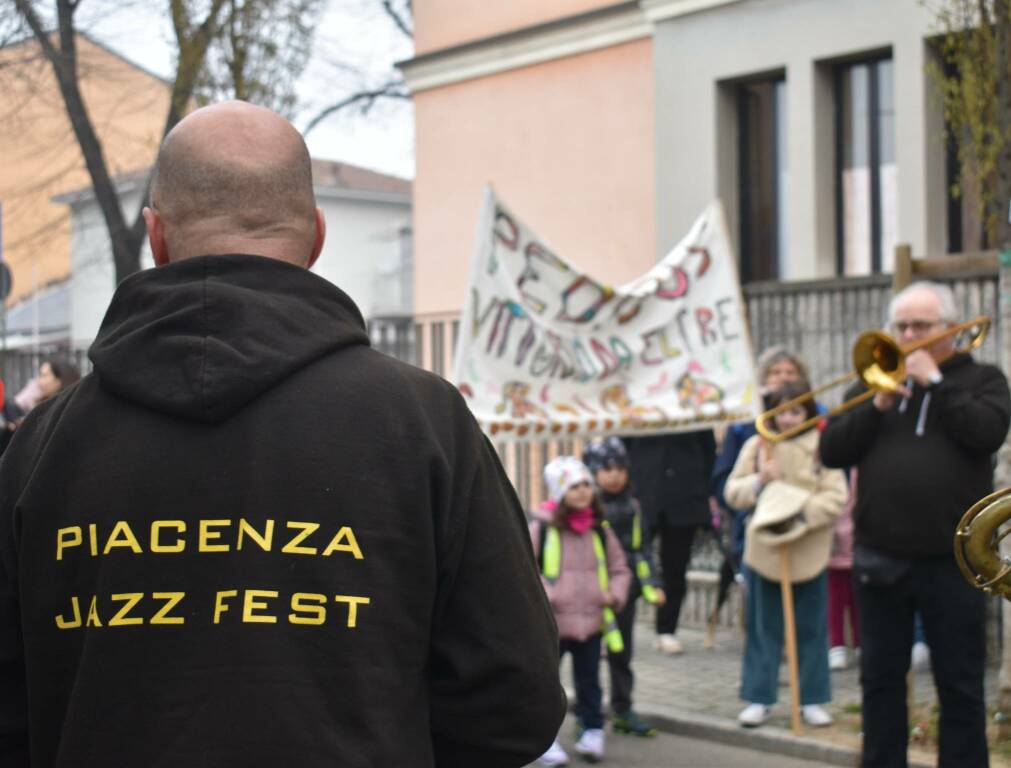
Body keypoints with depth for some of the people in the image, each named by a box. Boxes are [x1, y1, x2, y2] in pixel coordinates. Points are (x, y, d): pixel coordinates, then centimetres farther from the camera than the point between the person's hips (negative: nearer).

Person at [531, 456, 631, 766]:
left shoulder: (600, 530, 5)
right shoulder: (541, 528, -9)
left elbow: (619, 567, 15)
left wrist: (614, 594, -1)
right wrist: (543, 594, -18)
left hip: (592, 621, 3)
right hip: (550, 622, -3)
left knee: (588, 680, 13)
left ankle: (592, 732, 24)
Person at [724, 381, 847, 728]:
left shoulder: (822, 448, -2)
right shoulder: (756, 445, 5)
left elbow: (835, 499, -7)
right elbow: (733, 492, 5)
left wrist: (801, 515, -19)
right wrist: (759, 482, -12)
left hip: (808, 552, -1)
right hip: (764, 548, 1)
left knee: (811, 630, 7)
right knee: (763, 628, 7)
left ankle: (812, 700, 17)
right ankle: (759, 699, 15)